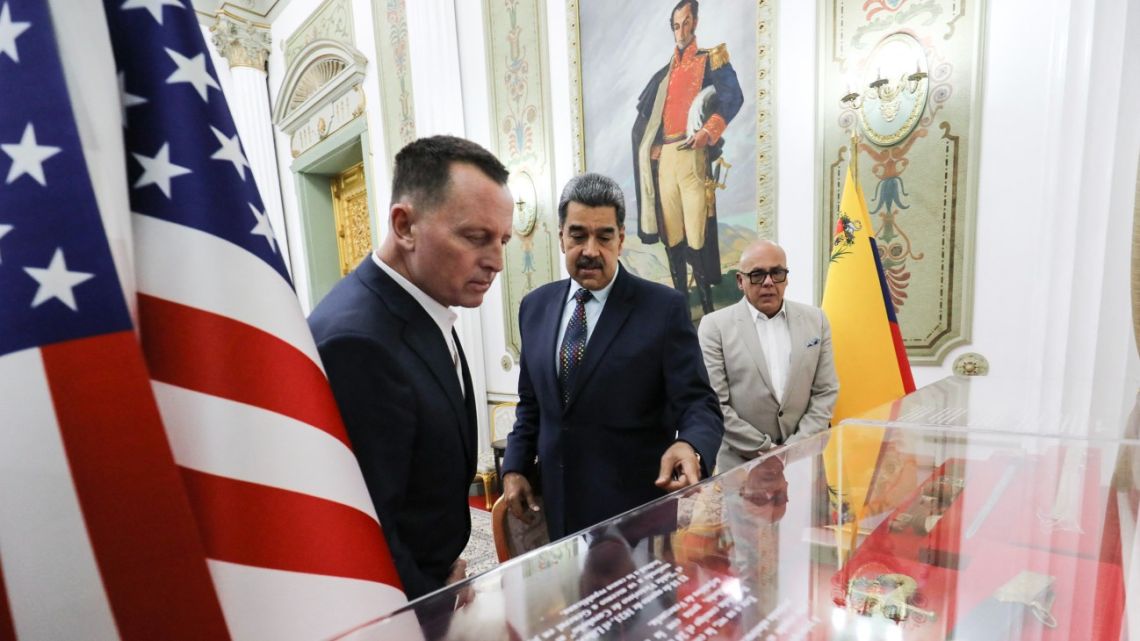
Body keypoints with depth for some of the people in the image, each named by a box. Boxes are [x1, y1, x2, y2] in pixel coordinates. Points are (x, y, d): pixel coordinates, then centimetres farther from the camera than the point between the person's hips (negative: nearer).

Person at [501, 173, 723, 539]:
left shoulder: (664, 308, -13)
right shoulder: (536, 306, 2)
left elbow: (699, 404, -14)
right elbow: (530, 403, 10)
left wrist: (690, 447, -34)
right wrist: (515, 468, 3)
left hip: (637, 506, -4)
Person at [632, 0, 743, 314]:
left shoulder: (712, 57, 9)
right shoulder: (666, 71, 25)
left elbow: (733, 97, -6)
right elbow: (645, 114, 24)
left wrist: (708, 131, -20)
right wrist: (650, 147, 8)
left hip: (693, 154, -5)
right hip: (664, 157, 6)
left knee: (697, 235, -11)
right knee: (671, 234, 5)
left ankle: (708, 306, -3)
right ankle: (681, 302, 15)